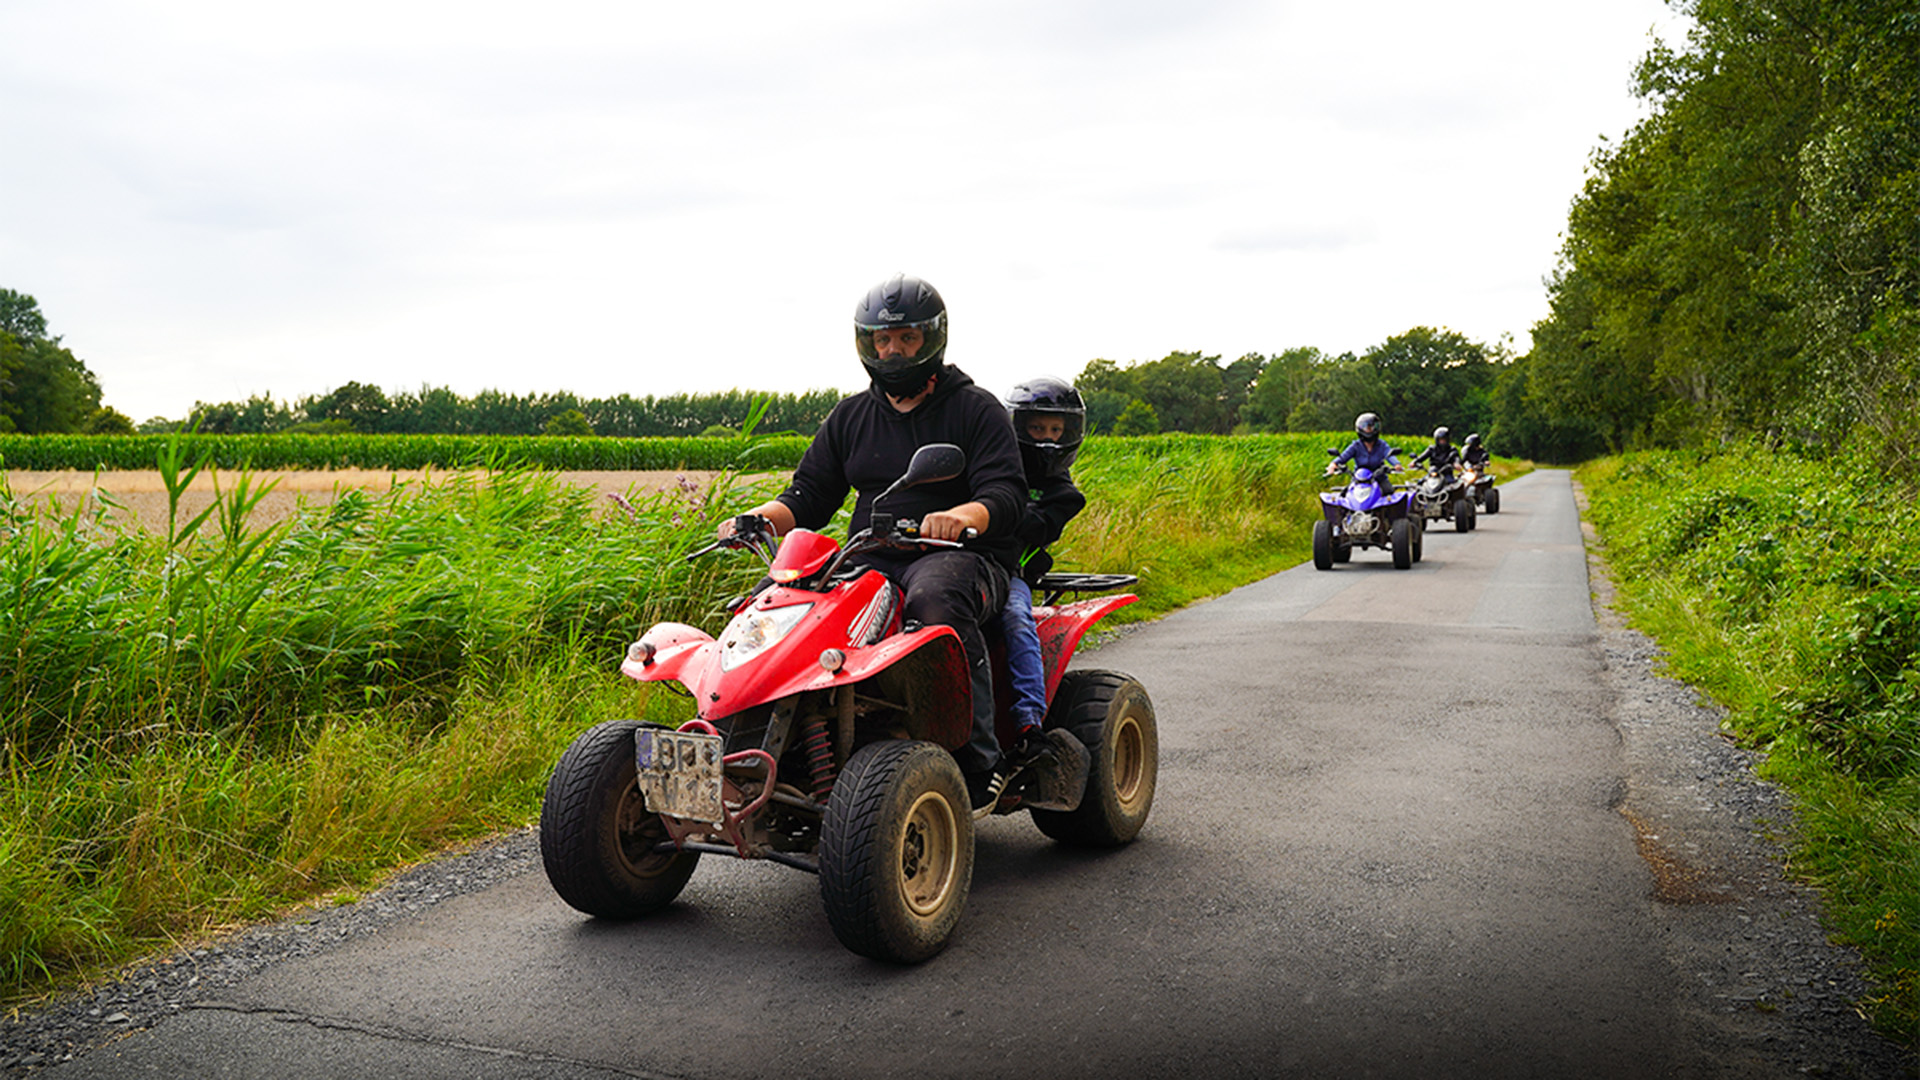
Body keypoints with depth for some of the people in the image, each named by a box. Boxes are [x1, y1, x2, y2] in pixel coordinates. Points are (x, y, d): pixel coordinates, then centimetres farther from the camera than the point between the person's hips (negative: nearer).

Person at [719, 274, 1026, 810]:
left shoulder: (976, 408, 4)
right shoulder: (850, 418, 18)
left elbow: (1007, 495, -9)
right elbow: (809, 495, 16)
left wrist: (962, 516, -32)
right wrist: (759, 518, -6)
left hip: (963, 557, -4)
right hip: (872, 560, 5)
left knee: (934, 599, -40)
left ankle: (979, 765, -32)